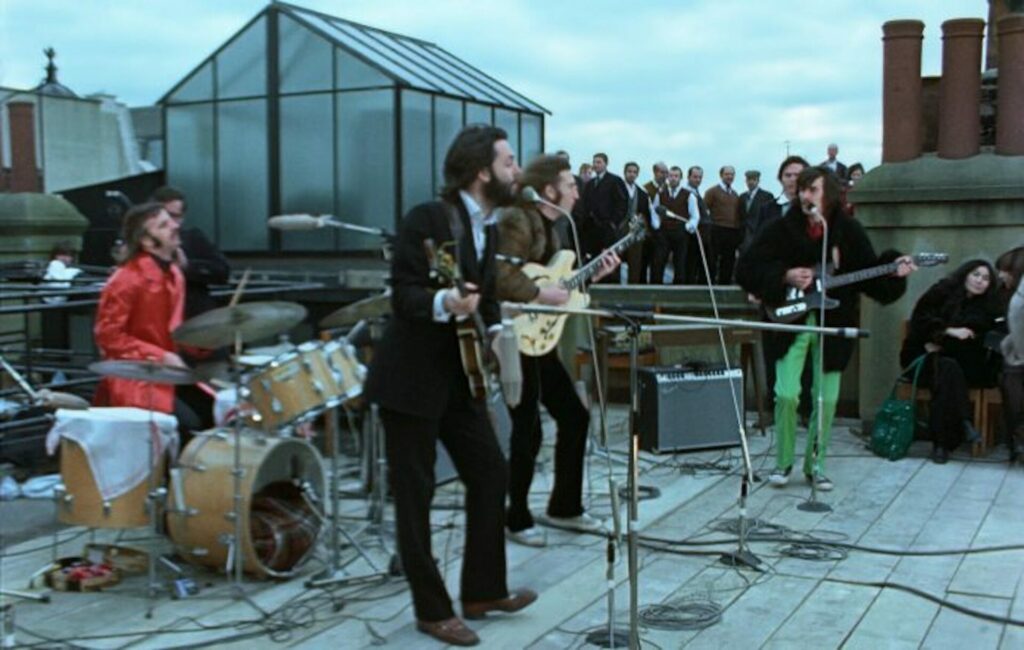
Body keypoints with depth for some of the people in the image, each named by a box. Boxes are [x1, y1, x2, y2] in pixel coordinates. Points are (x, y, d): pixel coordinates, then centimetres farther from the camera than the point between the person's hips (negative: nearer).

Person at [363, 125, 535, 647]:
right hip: (411, 379, -8)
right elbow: (403, 295, -20)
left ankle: (484, 590, 25)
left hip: (459, 376, 9)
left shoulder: (487, 227, 8)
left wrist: (495, 331, -1)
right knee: (415, 496, 1)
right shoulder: (428, 218, -17)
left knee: (491, 473, 11)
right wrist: (445, 302, -39)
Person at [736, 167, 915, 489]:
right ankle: (783, 461, 12)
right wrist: (785, 277, -17)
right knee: (786, 394, -8)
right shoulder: (782, 229, -5)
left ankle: (815, 463, 20)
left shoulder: (849, 231, -1)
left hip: (833, 324, 1)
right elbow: (746, 269, -6)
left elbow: (869, 274, 3)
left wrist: (893, 271, -16)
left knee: (826, 399, 4)